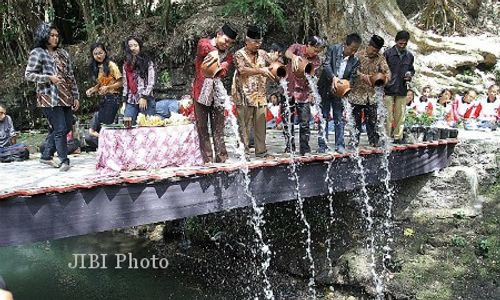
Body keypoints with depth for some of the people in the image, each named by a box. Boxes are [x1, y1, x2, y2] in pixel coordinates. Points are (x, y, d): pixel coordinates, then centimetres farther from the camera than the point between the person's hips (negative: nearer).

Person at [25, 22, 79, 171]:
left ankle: (46, 156, 24)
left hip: (65, 97, 7)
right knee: (60, 128, -8)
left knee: (67, 127, 9)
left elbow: (71, 76, 15)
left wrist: (76, 96, 12)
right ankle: (64, 160, 3)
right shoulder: (37, 53, -1)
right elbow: (28, 74, -3)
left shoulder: (62, 53, 16)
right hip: (49, 98, -7)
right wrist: (49, 78, -17)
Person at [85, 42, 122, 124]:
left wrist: (108, 87, -20)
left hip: (112, 98, -6)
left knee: (107, 124, -14)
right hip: (102, 99, 6)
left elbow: (120, 83, -8)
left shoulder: (111, 65, -7)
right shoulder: (95, 68, 12)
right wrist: (92, 89, 3)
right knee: (101, 123, 0)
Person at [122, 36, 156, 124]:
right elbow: (125, 84, 17)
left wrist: (144, 97, -12)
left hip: (146, 100, -4)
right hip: (131, 101, 4)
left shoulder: (147, 62, 4)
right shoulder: (126, 64, 17)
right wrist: (124, 100, 10)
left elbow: (151, 82, -3)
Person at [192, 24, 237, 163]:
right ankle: (208, 161, 5)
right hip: (202, 92, -3)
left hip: (217, 93, 3)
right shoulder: (204, 43, 3)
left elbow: (224, 72, -7)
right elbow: (203, 45, -24)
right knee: (202, 128, 0)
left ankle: (221, 158, 5)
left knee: (218, 129, 2)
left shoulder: (228, 55, 12)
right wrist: (213, 51, -47)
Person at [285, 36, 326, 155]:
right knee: (288, 122, 6)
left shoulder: (316, 60, -2)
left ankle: (305, 149, 8)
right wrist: (294, 57, -49)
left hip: (303, 93, 1)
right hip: (289, 90, 0)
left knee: (304, 123, -1)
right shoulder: (297, 48, -5)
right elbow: (287, 53, -27)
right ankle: (290, 147, 18)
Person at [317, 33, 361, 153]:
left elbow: (352, 77, -2)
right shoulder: (333, 49, -9)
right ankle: (322, 144, 9)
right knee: (323, 117, 3)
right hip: (325, 89, -2)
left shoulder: (355, 60, -2)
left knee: (339, 118, 3)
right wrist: (333, 77, -35)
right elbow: (326, 64, -19)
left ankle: (340, 145, 9)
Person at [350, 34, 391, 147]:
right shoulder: (358, 55, -5)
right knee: (356, 118, 2)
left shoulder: (380, 58, 7)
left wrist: (387, 76, -27)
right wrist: (363, 76, -33)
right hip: (358, 93, -3)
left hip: (372, 95, 3)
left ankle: (374, 141, 16)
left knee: (372, 120, 7)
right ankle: (354, 141, 11)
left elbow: (387, 70, -3)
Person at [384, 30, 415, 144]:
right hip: (388, 89, -4)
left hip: (402, 90, 4)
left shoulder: (409, 56, 10)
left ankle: (398, 137, 17)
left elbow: (411, 69, 22)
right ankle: (387, 136, 5)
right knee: (387, 114, -2)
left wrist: (410, 74, 0)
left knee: (400, 114, 8)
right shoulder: (388, 54, -4)